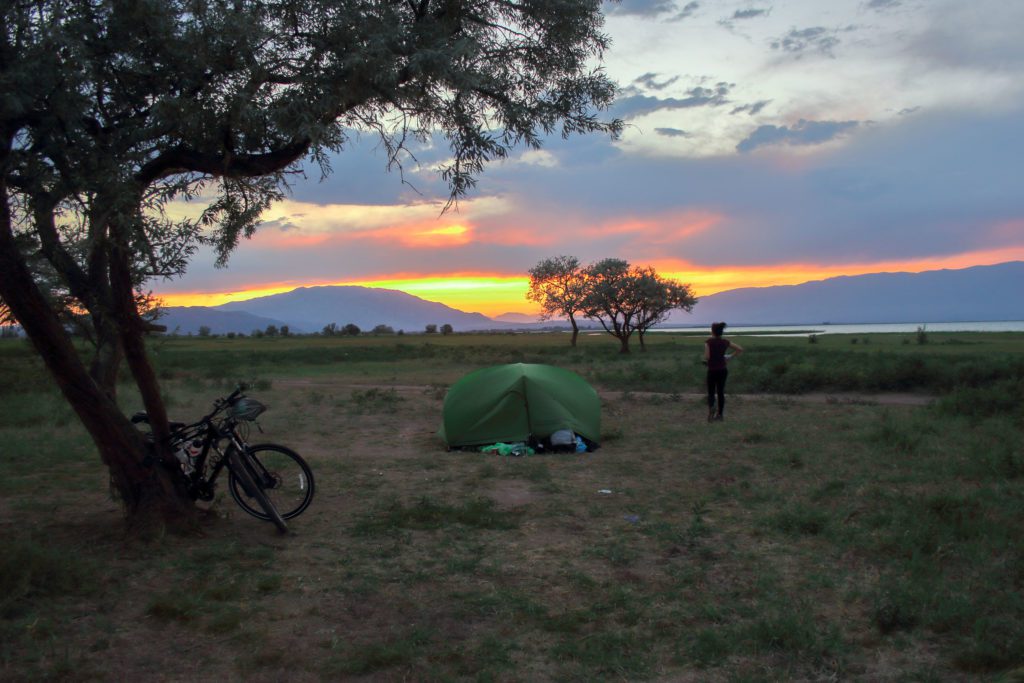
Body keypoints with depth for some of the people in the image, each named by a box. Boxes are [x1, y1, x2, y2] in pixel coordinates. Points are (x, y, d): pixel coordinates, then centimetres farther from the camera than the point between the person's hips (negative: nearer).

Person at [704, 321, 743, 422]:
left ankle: (711, 407, -24)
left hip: (712, 370, -4)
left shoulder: (709, 342, -12)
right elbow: (740, 349, 3)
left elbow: (707, 357, -16)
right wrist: (730, 356, 10)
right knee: (720, 392, 13)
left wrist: (705, 359, 6)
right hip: (723, 369, 4)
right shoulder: (725, 342, 0)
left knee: (711, 392, 5)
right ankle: (719, 414, 17)